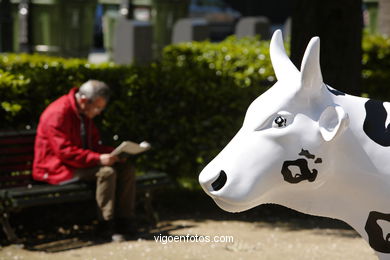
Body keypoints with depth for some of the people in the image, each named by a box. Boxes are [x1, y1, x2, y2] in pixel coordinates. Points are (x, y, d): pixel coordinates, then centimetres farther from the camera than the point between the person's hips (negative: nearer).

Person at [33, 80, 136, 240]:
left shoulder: (85, 114, 10)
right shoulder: (58, 114, -20)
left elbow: (94, 144, 15)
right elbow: (64, 151, -26)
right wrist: (98, 159, -31)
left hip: (82, 163, 9)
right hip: (56, 168, -9)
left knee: (126, 168, -7)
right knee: (106, 172, -30)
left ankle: (124, 220, -7)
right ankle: (106, 224, -21)